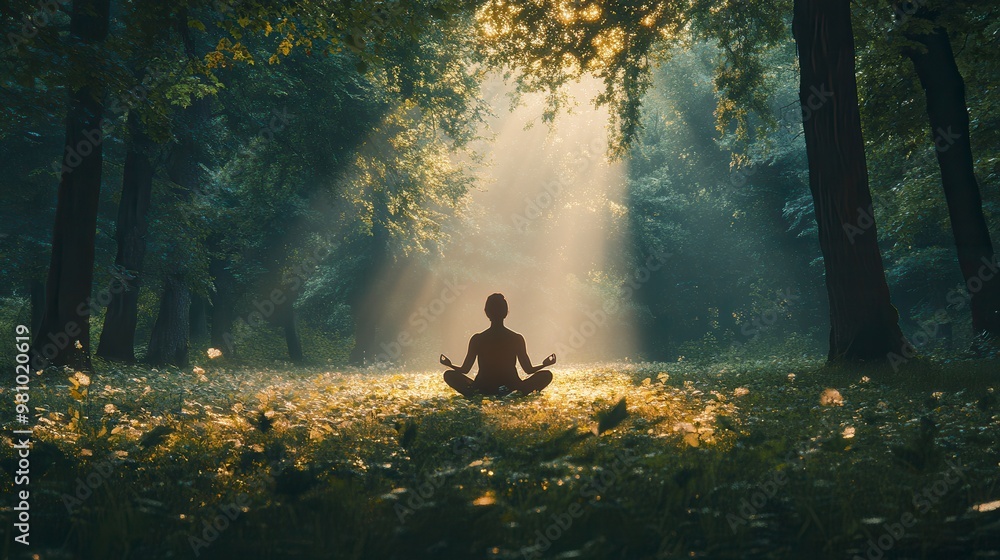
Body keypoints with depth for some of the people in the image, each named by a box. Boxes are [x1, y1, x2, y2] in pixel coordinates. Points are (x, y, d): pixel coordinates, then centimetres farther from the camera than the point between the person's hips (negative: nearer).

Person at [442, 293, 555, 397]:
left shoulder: (477, 339, -2)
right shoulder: (517, 338, -2)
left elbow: (465, 369, 3)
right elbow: (529, 370, 1)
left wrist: (450, 364, 23)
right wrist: (545, 364, 20)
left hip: (483, 389, 1)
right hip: (510, 388, 0)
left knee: (449, 375, 17)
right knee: (547, 374, 10)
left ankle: (473, 393, -14)